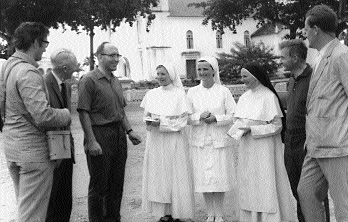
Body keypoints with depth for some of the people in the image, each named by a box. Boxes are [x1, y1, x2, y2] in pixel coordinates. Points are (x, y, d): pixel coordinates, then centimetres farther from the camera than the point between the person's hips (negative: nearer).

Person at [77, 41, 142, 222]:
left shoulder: (116, 81, 15)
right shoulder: (89, 80, -10)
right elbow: (83, 112, -15)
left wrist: (129, 131, 13)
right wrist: (91, 141, -19)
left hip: (119, 136, 8)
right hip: (100, 136, -8)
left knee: (117, 183, 13)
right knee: (99, 185, 1)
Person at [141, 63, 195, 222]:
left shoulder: (179, 94, -5)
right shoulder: (152, 94, 9)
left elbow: (182, 121, -8)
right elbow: (147, 115, 15)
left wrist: (161, 122, -18)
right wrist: (149, 121, -8)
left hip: (174, 141, -4)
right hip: (155, 140, 4)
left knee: (175, 176, -1)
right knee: (158, 175, 5)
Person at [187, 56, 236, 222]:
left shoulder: (223, 91, -1)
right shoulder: (192, 92, 4)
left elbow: (233, 115, -2)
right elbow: (186, 117, 4)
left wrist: (216, 118, -16)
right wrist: (199, 117, -15)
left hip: (220, 141, -2)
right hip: (200, 141, 2)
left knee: (220, 178, 2)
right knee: (203, 178, 4)